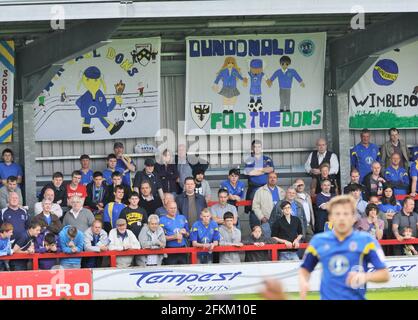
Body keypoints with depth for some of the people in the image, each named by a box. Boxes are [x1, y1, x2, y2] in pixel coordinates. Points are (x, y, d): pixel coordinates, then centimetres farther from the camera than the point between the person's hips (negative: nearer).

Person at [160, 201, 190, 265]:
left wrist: (185, 233, -3)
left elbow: (188, 234, 20)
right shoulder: (162, 220, 0)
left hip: (182, 248, 5)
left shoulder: (182, 218, 15)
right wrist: (174, 237, -17)